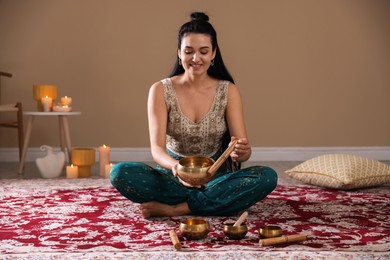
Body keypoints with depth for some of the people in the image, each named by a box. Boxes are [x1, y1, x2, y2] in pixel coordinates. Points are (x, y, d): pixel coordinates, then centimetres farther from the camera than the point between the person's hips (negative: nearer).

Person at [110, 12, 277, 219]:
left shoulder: (228, 91, -5)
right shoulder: (160, 90, -8)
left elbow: (244, 151, -11)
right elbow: (157, 148, -18)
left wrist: (240, 152, -37)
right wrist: (175, 166, -42)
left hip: (215, 176, 1)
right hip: (173, 176, 0)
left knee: (267, 177, -28)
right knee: (120, 173, -28)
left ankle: (173, 209, -24)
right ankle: (218, 201, -21)